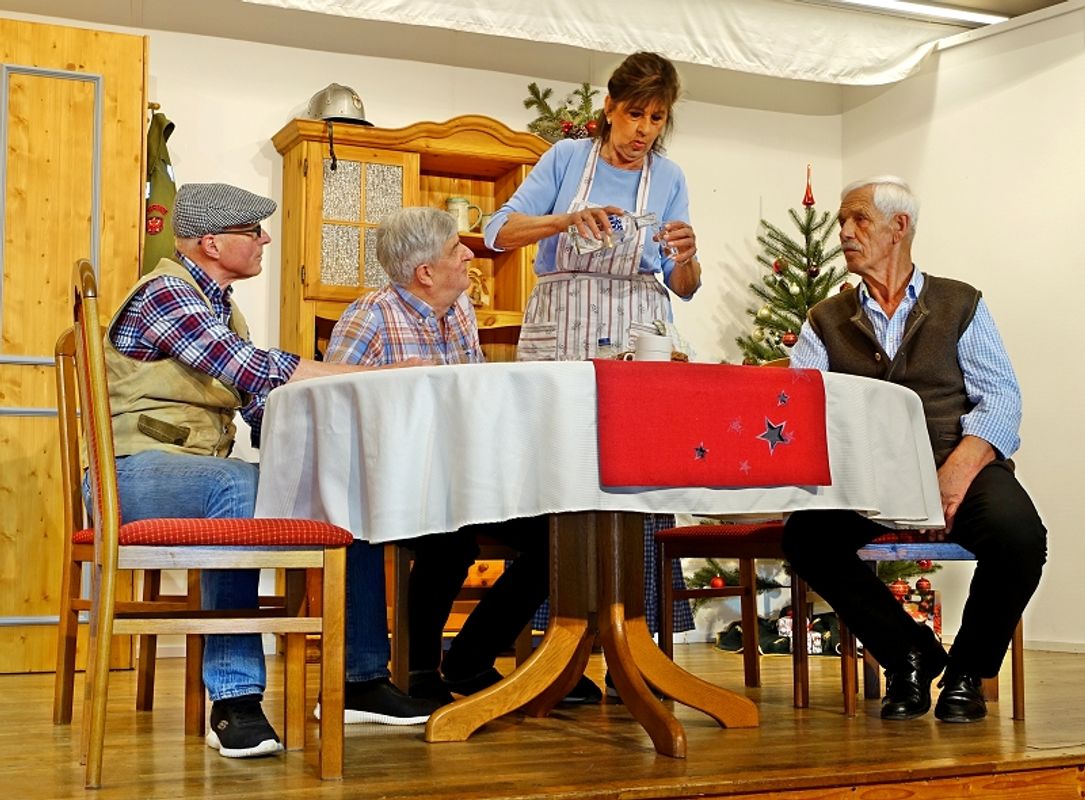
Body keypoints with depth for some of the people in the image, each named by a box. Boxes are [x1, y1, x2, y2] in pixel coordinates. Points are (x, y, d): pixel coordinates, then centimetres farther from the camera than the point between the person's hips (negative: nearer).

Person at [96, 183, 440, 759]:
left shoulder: (222, 308, 19)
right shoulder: (164, 293, -10)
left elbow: (263, 403, 13)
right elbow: (254, 368, -23)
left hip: (201, 472, 9)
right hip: (135, 471, -8)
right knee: (237, 485, -39)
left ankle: (362, 680, -3)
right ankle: (234, 700, -36)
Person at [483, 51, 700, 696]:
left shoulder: (669, 178, 11)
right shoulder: (567, 158, 7)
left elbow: (683, 287, 10)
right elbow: (501, 232, -2)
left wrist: (687, 256, -12)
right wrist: (567, 219, -18)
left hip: (637, 340, 1)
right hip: (559, 330, -1)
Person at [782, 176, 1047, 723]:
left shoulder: (961, 305, 13)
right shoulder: (826, 322, 18)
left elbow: (1000, 396, 1)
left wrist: (960, 466, -18)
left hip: (958, 467, -1)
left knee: (1018, 532, -32)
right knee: (805, 536, -28)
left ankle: (968, 669, -3)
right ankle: (909, 653, -4)